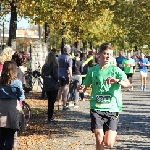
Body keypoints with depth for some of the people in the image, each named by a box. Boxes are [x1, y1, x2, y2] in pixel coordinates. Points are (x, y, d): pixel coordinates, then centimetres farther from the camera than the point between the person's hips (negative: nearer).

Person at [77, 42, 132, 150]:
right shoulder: (93, 71, 6)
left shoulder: (116, 70, -1)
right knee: (99, 140, -8)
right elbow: (85, 86, 16)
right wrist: (81, 88, -8)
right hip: (97, 108, 2)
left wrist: (117, 80, -35)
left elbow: (129, 84, -16)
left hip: (112, 109, -1)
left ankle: (113, 134, 29)